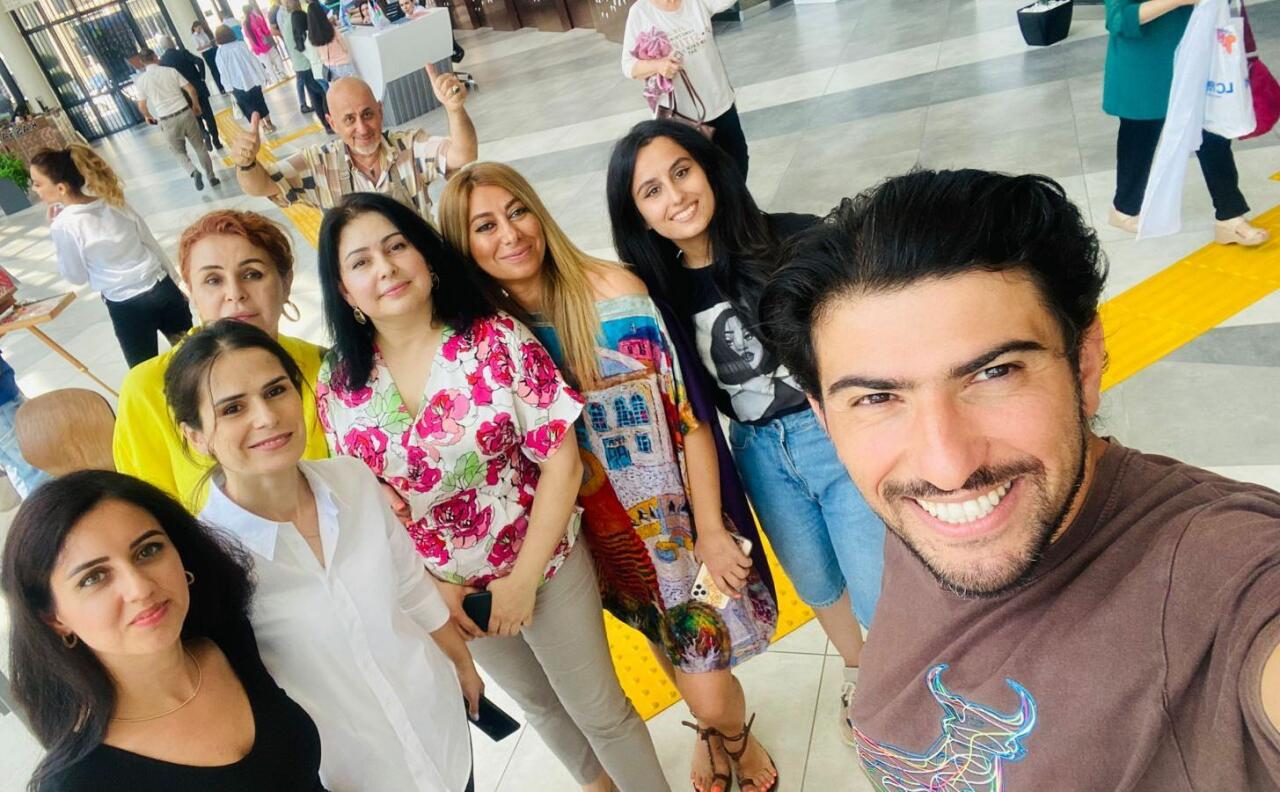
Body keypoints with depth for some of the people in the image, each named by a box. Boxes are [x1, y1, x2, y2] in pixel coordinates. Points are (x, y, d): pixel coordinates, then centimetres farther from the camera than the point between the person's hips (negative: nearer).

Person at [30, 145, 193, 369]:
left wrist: (55, 230, 3)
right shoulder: (113, 201, 1)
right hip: (162, 288, 5)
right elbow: (152, 244, 8)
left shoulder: (64, 225, -15)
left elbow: (76, 276, -1)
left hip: (127, 307, -5)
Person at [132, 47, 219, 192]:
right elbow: (191, 89, -1)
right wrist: (196, 105, 17)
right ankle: (212, 177, 20)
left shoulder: (141, 80, -2)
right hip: (185, 113, 1)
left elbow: (142, 105, 4)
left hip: (167, 121, -1)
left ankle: (193, 172, -11)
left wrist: (148, 116, 25)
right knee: (200, 147, 16)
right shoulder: (171, 71, -1)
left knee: (179, 152, 15)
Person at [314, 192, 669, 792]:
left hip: (544, 564, -4)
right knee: (535, 700, 27)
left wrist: (524, 577, -17)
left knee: (598, 710, 12)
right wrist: (426, 584, -6)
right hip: (441, 587, 4)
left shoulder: (497, 339, -19)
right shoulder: (338, 386, -10)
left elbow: (561, 461, -18)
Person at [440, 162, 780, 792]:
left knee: (709, 690, 5)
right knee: (672, 648, 24)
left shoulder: (614, 293, -19)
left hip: (674, 516, -3)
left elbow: (689, 416, -17)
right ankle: (710, 729, 57)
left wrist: (711, 530, -16)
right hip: (605, 532, 3)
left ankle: (736, 736, 42)